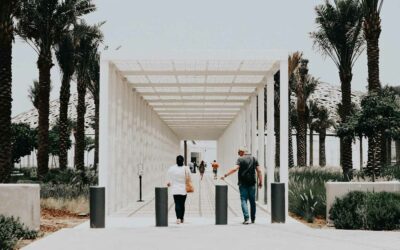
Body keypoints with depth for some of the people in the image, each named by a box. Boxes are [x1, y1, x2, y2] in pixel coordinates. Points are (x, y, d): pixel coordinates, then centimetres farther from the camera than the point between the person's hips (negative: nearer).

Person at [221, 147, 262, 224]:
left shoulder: (240, 159, -5)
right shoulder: (254, 159, 8)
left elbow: (235, 169, -19)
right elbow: (259, 171, 4)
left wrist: (225, 175, -15)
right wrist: (260, 182, 9)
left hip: (243, 183, -4)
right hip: (252, 183, 4)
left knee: (244, 200, -1)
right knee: (252, 201, 13)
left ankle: (246, 218, -13)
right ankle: (253, 219, 21)